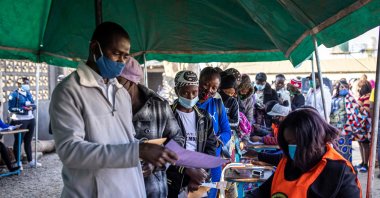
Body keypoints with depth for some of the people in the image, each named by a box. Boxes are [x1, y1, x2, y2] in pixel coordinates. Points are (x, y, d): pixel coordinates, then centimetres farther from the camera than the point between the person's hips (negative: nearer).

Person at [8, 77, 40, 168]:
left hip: (30, 120, 7)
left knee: (28, 141, 14)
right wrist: (23, 109, -21)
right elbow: (11, 108, -14)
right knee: (18, 141, 1)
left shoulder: (28, 93, 13)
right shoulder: (14, 95, -8)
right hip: (19, 121, -7)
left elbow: (33, 105, 16)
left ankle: (31, 161, 21)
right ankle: (18, 162, 10)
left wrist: (32, 107, -7)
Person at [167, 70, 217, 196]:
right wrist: (188, 170, -20)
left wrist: (199, 174, -8)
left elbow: (211, 147, 5)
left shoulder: (204, 117, 7)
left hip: (198, 180, 3)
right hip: (172, 181, -3)